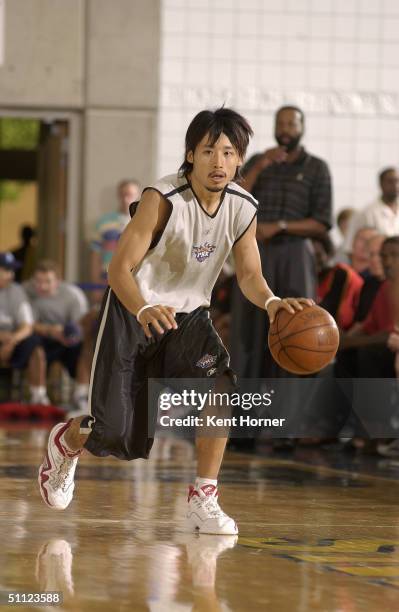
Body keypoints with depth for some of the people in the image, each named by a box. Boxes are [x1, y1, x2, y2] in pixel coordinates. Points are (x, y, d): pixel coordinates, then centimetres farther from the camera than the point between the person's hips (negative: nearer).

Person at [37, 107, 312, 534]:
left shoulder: (244, 208, -10)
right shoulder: (163, 199, -26)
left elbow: (249, 275, -2)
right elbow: (121, 267, -27)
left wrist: (270, 302, -26)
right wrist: (144, 310, -47)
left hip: (189, 315, 4)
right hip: (133, 311, -4)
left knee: (220, 385, -25)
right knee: (113, 431, -3)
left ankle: (203, 499, -14)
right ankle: (65, 443, 35)